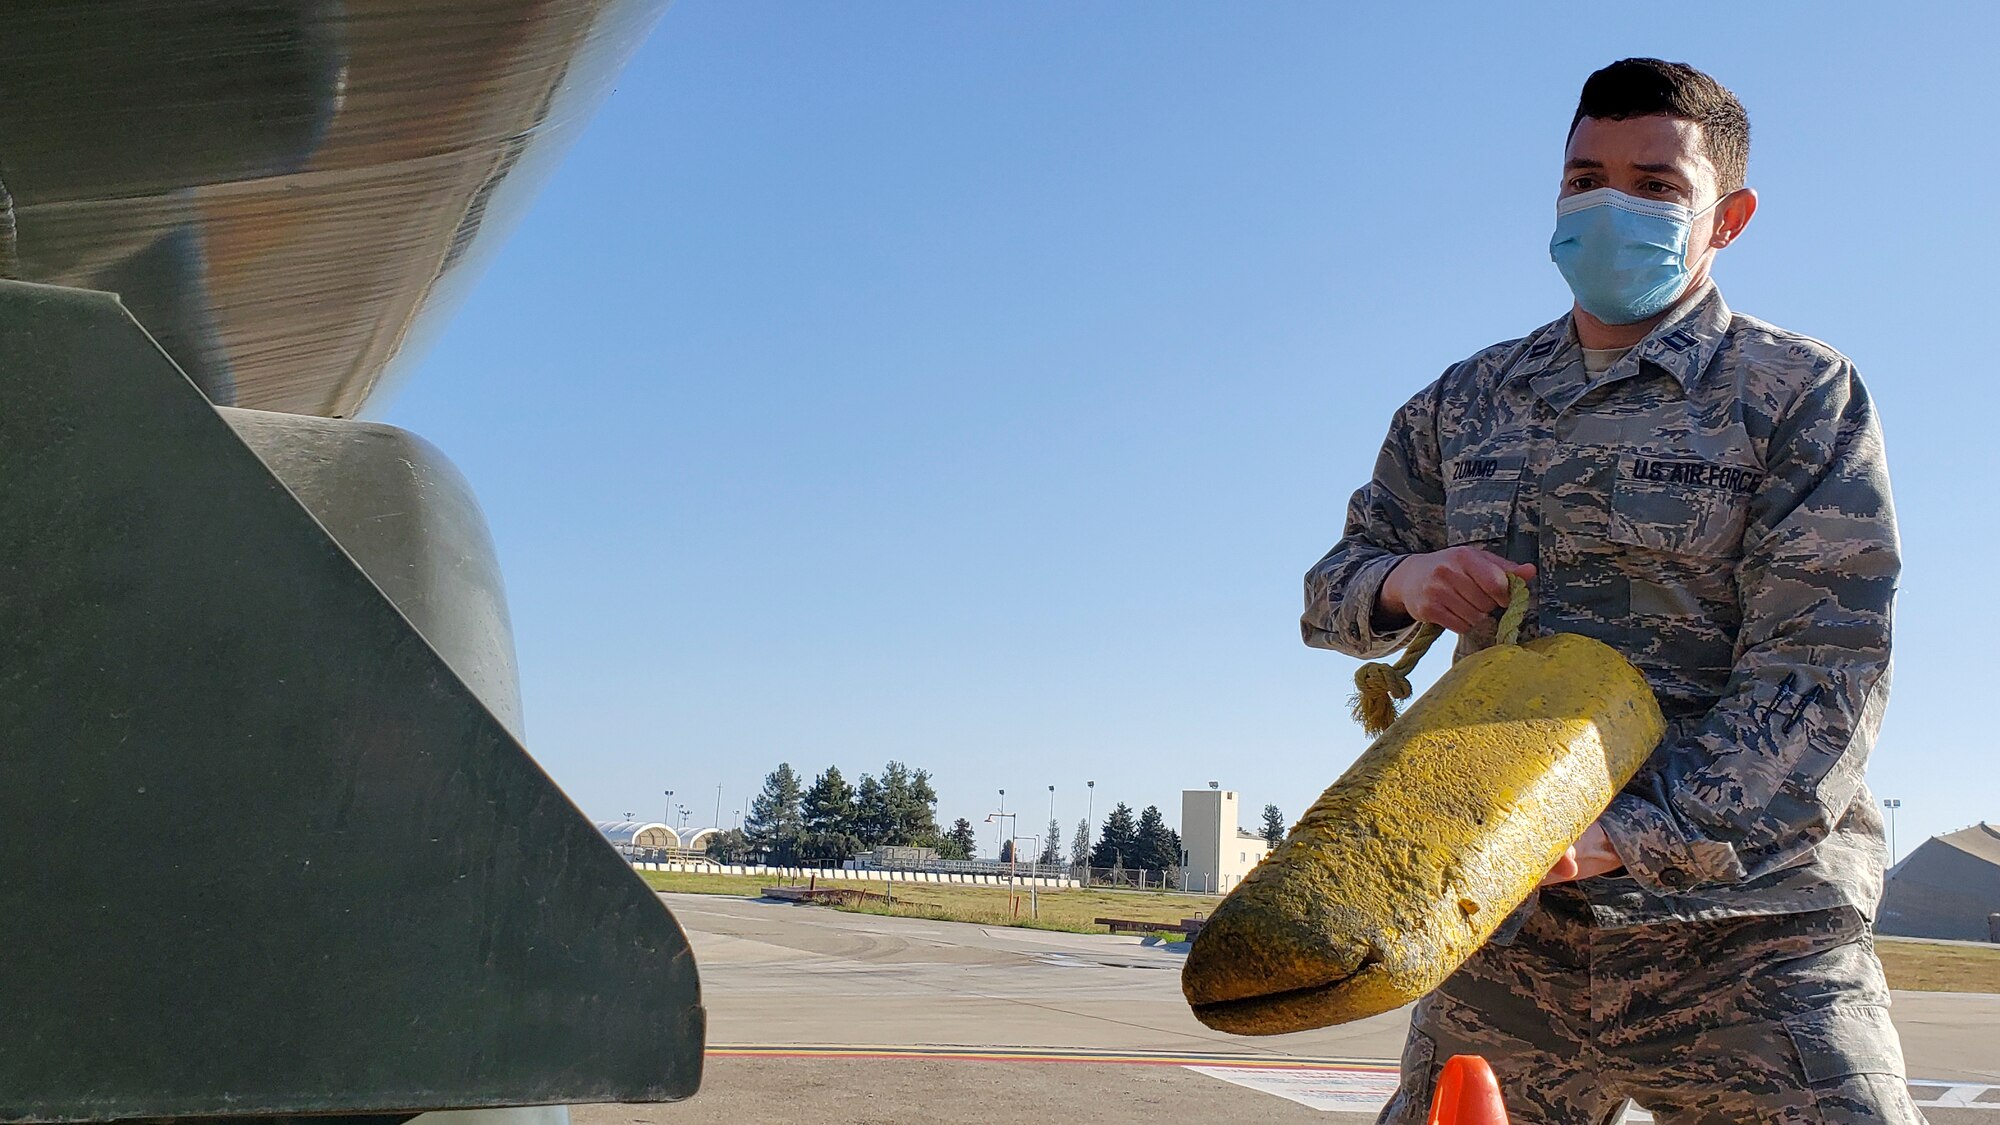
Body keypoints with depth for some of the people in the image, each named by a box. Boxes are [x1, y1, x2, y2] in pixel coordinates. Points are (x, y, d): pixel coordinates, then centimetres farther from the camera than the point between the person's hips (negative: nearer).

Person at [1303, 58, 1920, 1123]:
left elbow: (1824, 669, -9)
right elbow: (1330, 592, 19)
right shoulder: (1465, 402, 13)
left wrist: (1622, 836, -21)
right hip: (1510, 924, 3)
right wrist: (1401, 581, -6)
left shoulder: (1797, 393, 1)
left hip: (1747, 936, -3)